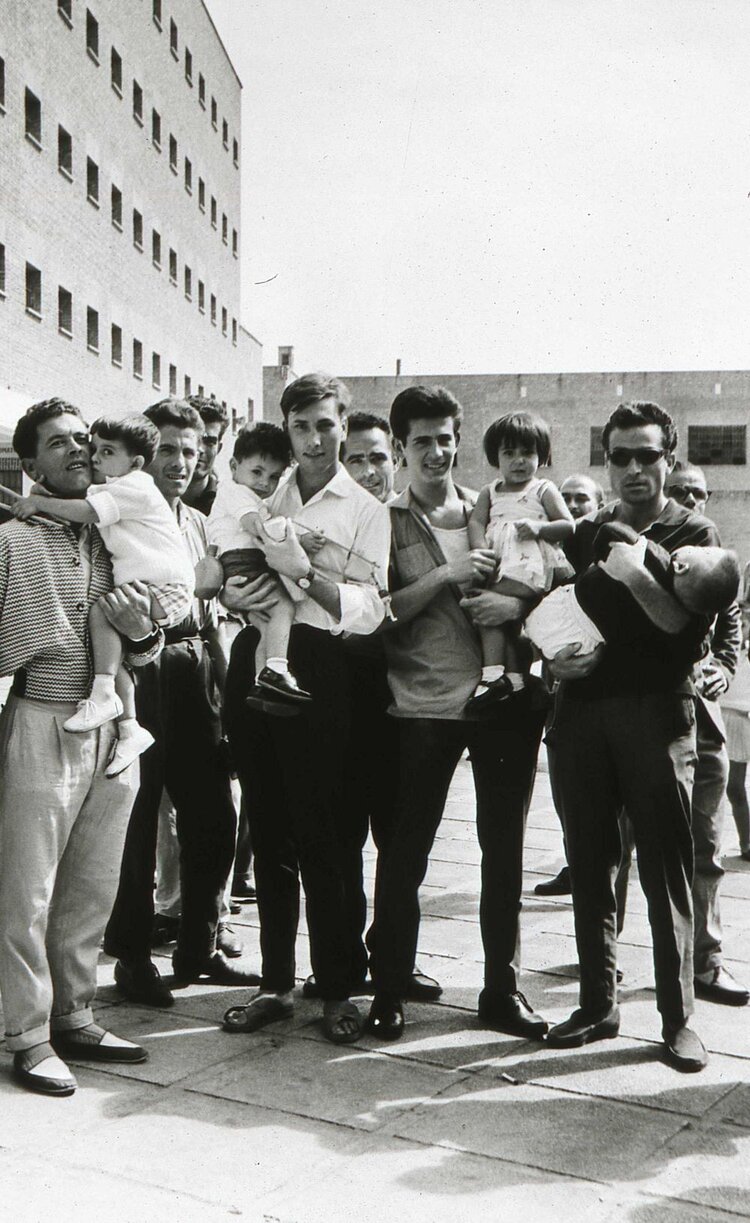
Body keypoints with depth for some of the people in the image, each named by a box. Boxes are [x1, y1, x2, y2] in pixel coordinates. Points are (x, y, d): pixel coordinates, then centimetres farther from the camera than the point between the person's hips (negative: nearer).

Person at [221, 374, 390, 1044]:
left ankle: (338, 990, 9)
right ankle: (277, 982, 21)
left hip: (315, 667, -5)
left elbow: (367, 610, -7)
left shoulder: (366, 510, 4)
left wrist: (305, 572, -21)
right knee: (268, 829, 10)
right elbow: (226, 581, 21)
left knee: (318, 832, -4)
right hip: (253, 660, 5)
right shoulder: (266, 499, 17)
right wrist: (237, 591, -3)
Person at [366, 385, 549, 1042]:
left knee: (504, 849, 9)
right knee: (405, 851, 1)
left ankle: (502, 989, 22)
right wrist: (446, 576, -15)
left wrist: (517, 601, -4)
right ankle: (390, 990, 16)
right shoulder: (385, 521, 3)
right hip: (424, 703, -3)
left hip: (506, 697, 3)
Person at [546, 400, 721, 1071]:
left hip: (656, 713, -3)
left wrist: (640, 581, -21)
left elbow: (691, 628, -7)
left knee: (667, 872, -1)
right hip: (583, 710, 4)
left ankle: (678, 1018, 9)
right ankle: (598, 1004, 18)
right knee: (591, 866, 7)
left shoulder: (694, 533, 6)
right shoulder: (586, 533, 18)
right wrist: (554, 658, -3)